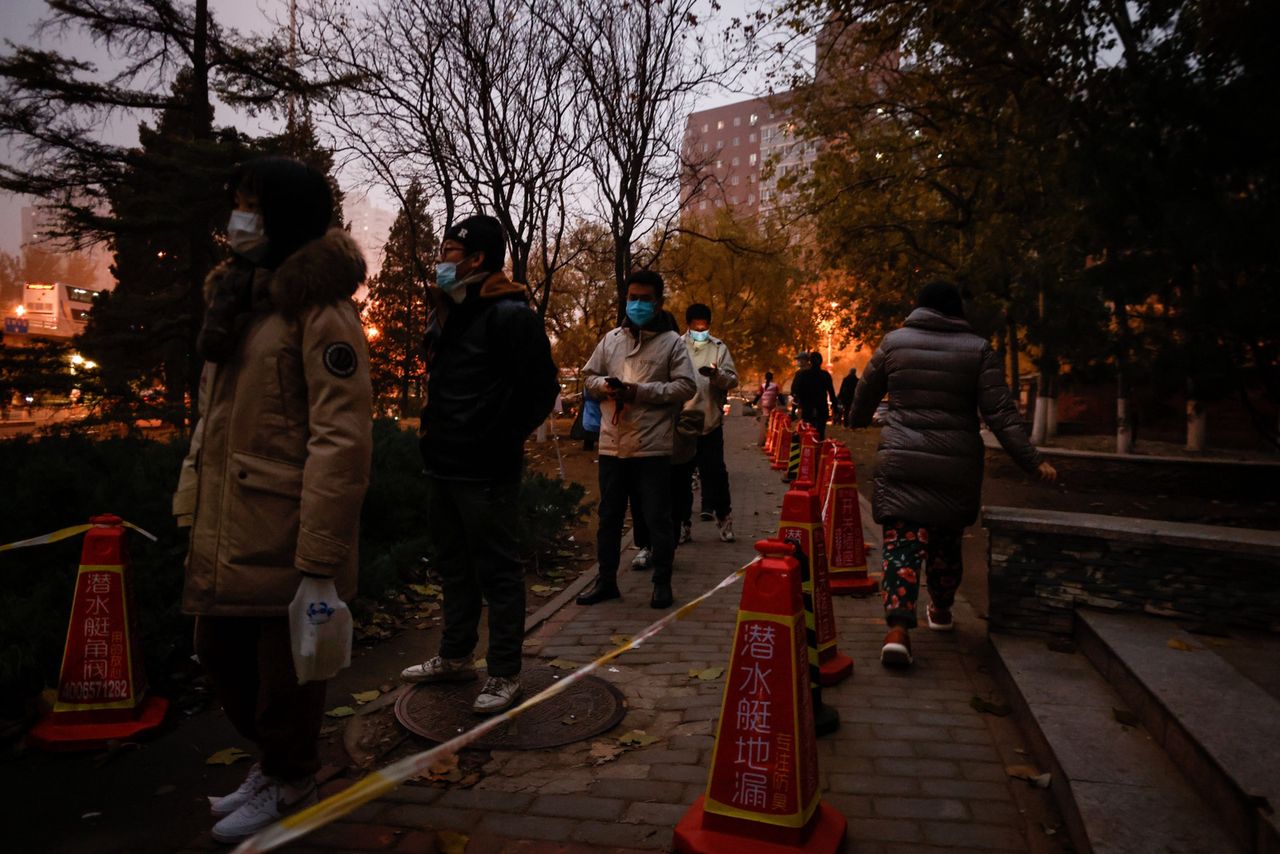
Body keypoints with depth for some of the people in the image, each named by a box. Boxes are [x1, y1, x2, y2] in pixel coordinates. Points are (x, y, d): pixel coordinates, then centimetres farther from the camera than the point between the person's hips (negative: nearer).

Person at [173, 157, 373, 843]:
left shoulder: (319, 309, -14)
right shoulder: (238, 297, 14)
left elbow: (343, 439, -22)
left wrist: (320, 565, -24)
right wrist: (197, 519, 17)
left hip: (282, 536, -9)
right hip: (227, 533, 9)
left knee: (283, 671, 9)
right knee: (219, 654, 21)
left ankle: (288, 784, 34)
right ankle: (272, 760, 44)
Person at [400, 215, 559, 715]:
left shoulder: (509, 315, -14)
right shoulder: (446, 313, 14)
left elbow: (542, 388, -17)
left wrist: (502, 442, -13)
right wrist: (435, 430, 13)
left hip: (486, 472, -9)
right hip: (443, 466, 9)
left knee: (497, 571, 1)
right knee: (454, 565, 19)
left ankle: (505, 674, 14)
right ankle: (455, 656, 35)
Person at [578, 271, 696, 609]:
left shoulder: (672, 342, 0)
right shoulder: (610, 339, 12)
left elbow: (686, 386, -7)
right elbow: (589, 375, 17)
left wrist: (640, 391, -15)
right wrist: (606, 385, -7)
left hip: (653, 447, -4)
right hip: (612, 445, 4)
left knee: (657, 518, 4)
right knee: (609, 516, 13)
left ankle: (662, 582, 17)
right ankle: (606, 580, 25)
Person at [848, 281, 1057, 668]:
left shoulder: (894, 342, 4)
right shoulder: (978, 350, 2)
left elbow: (866, 392, 15)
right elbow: (1000, 414, -4)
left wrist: (857, 420, 36)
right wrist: (1032, 461, -1)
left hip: (901, 461, -1)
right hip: (956, 465, 1)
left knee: (902, 539, -4)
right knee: (946, 539, 19)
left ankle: (898, 628, -19)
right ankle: (941, 611, 37)